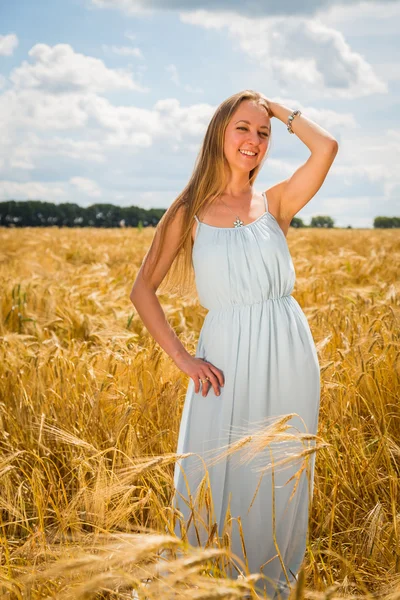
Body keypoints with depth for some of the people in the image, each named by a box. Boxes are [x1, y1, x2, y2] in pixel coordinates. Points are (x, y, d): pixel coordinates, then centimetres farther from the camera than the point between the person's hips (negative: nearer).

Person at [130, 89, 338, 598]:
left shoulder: (276, 203, 5)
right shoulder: (189, 212, 3)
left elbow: (327, 148, -11)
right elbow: (142, 290, 3)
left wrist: (279, 110, 3)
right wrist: (181, 358, -6)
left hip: (288, 361, 1)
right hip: (227, 360, -1)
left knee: (279, 486, 11)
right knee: (216, 484, 4)